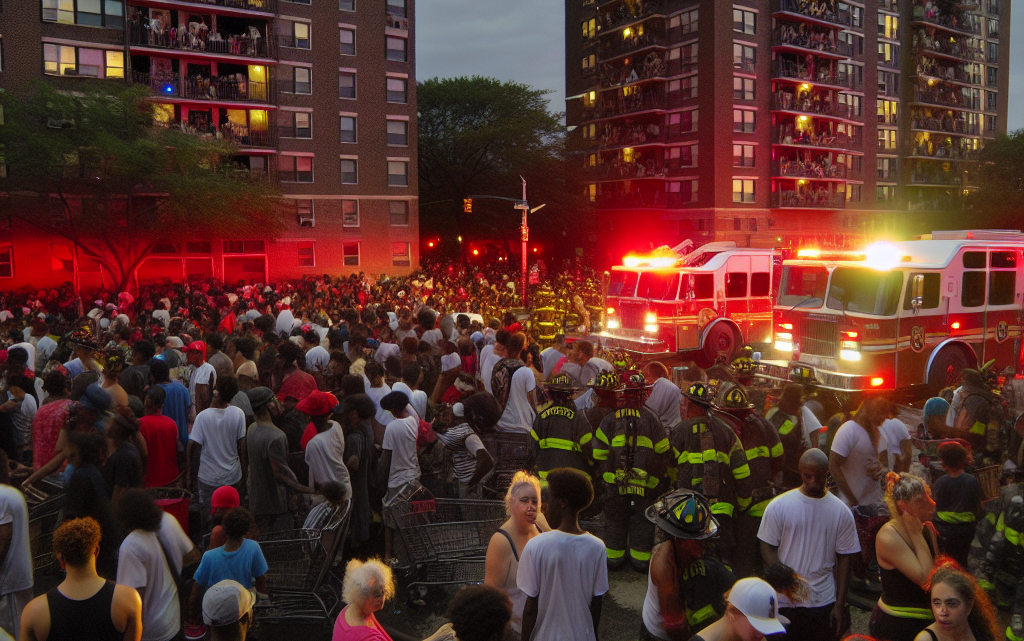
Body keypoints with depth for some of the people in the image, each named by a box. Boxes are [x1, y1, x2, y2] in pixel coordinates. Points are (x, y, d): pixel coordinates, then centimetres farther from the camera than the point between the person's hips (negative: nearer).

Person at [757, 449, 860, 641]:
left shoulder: (841, 511, -1)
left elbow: (844, 559, 2)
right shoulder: (778, 506, -5)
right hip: (784, 601, -1)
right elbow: (767, 548, -2)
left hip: (824, 602, 1)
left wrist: (840, 605, 1)